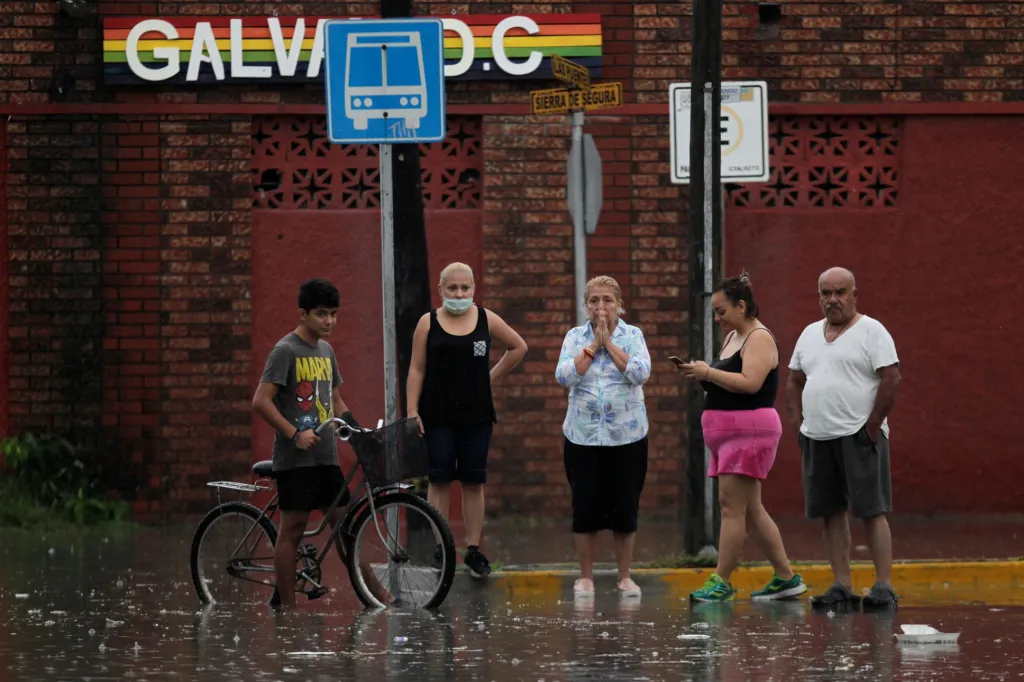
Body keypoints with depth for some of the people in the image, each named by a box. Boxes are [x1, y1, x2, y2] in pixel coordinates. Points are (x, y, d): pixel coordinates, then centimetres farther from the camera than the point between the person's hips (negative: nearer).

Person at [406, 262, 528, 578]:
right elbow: (417, 369, -1)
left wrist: (492, 376, 9)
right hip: (438, 416, -1)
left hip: (476, 415, 1)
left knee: (474, 481, 4)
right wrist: (412, 410, -7)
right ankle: (439, 549, 3)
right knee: (439, 481, -1)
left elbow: (518, 347, 17)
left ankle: (474, 549, 8)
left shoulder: (486, 320, 4)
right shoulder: (428, 323, 0)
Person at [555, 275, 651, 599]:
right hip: (583, 435, 1)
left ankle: (625, 576, 14)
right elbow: (564, 376, -9)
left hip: (626, 435, -1)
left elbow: (640, 373, -14)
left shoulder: (632, 335, 3)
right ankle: (585, 577, 13)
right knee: (585, 508, 1)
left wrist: (608, 342, -11)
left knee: (624, 508, 2)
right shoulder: (575, 337, 6)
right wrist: (593, 344, -10)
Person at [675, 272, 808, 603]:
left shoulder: (760, 339, -10)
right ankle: (786, 578, 14)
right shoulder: (733, 338, 19)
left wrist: (708, 372, -18)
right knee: (749, 510, 10)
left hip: (749, 431, -10)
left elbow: (750, 383, -23)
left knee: (732, 505, -11)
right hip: (728, 432, 10)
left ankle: (721, 581, -11)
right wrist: (699, 375, 5)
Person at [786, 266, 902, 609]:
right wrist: (798, 423, 9)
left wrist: (872, 427, -14)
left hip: (858, 436, -6)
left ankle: (884, 586, -9)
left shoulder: (871, 331, -3)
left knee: (871, 510, -8)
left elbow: (891, 379, -11)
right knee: (831, 512, 5)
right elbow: (794, 382, 22)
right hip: (817, 438, 7)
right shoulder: (810, 334, 17)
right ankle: (842, 587, 9)